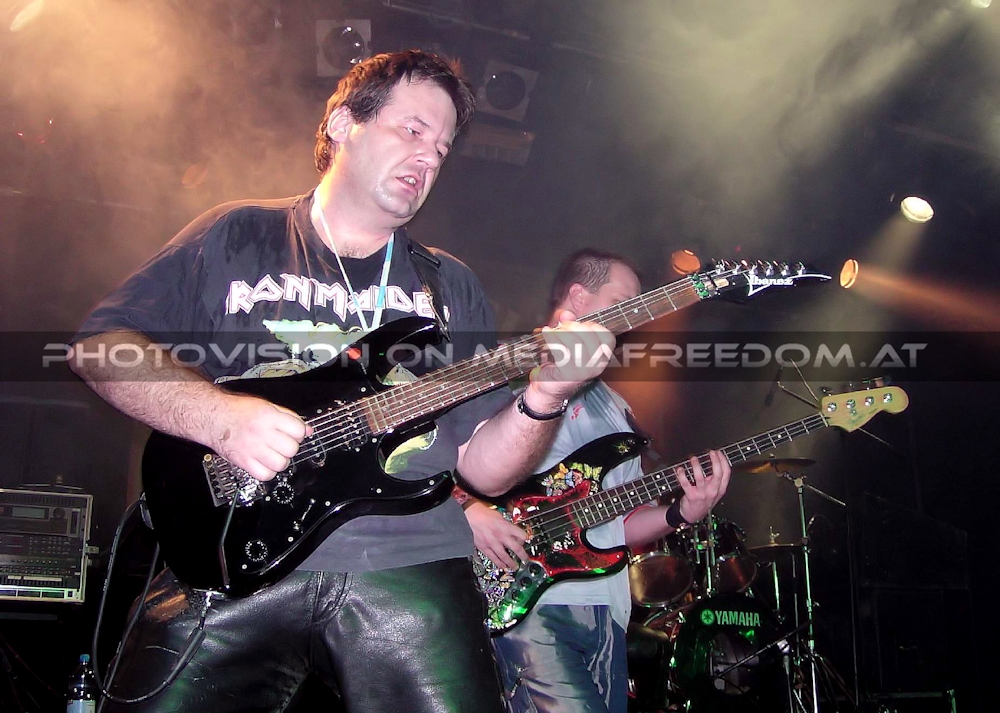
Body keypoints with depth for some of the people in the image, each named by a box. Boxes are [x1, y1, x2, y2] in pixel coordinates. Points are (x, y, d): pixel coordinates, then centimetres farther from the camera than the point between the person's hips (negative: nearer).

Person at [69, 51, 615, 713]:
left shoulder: (452, 286, 17)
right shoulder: (238, 236, 11)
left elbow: (486, 467, 12)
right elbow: (100, 344, 4)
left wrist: (542, 399, -10)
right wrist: (220, 416, -12)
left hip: (410, 570, 2)